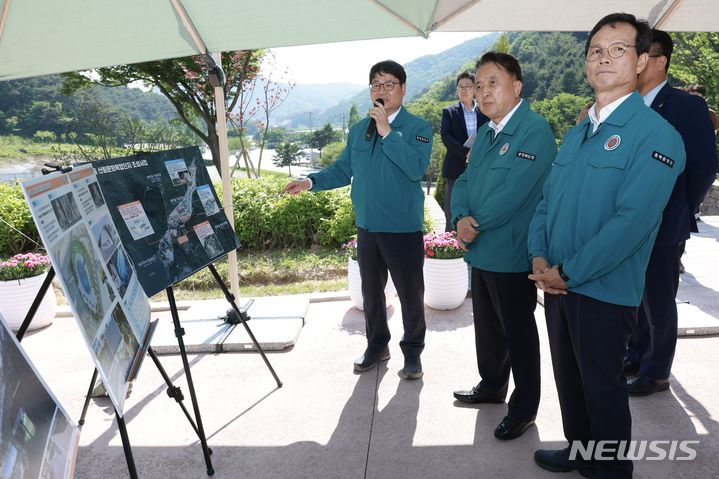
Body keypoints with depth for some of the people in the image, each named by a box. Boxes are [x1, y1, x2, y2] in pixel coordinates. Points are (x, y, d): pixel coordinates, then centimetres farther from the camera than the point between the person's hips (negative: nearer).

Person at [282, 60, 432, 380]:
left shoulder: (418, 128, -6)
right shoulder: (358, 130, 10)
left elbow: (416, 168, -22)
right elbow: (343, 170, 12)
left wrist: (387, 132, -21)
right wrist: (310, 181, -1)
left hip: (404, 228, -5)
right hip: (367, 227, 5)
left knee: (410, 293, 6)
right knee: (371, 292, 16)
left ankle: (412, 351, 26)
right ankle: (377, 345, 35)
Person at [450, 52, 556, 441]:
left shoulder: (535, 130, -15)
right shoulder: (485, 134, 13)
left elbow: (514, 191, -24)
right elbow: (464, 182, 7)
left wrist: (475, 224, -14)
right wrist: (461, 218, -12)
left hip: (511, 255, -8)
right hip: (480, 250, 8)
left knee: (518, 333, 7)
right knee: (487, 326, 22)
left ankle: (524, 408, 25)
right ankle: (491, 385, 42)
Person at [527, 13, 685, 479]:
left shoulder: (655, 134, -13)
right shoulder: (575, 135, 11)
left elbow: (631, 221, -22)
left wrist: (568, 273, -19)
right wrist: (539, 257, -6)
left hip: (604, 291, -7)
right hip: (558, 284, 7)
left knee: (603, 388, 10)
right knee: (568, 378, 21)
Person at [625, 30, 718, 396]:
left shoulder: (687, 106, -11)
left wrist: (678, 213, -5)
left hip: (660, 227, -5)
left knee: (658, 304, 8)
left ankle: (656, 372, 25)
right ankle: (637, 355, 37)